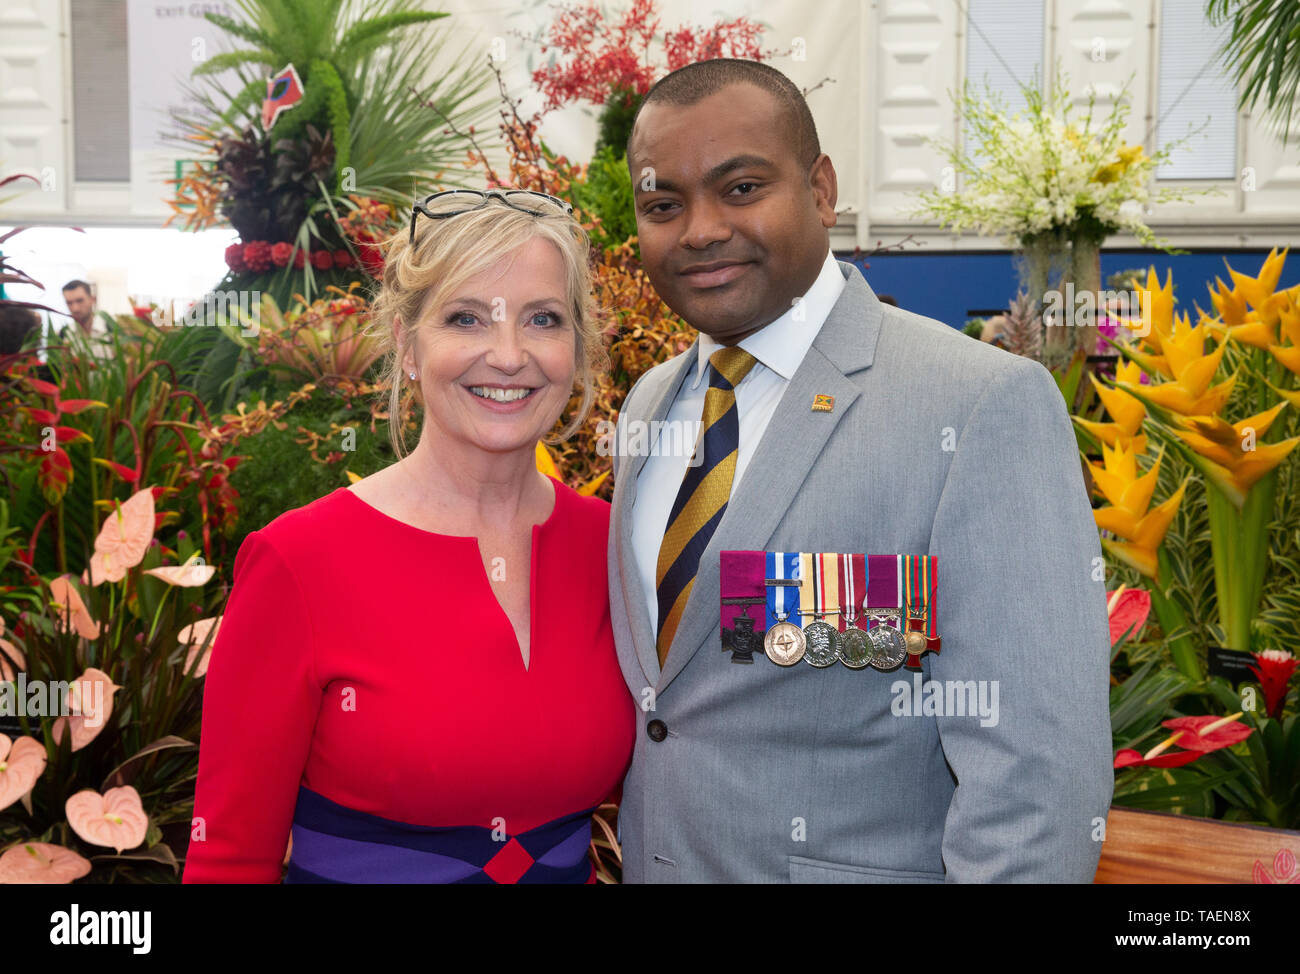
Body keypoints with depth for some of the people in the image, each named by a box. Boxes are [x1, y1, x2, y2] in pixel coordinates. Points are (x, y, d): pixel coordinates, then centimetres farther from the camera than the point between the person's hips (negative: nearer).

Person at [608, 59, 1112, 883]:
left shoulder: (986, 406, -20)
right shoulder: (648, 404, 2)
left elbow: (1035, 777, -24)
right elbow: (649, 673, 9)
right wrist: (622, 854, 7)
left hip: (861, 865, -5)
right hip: (645, 862, 6)